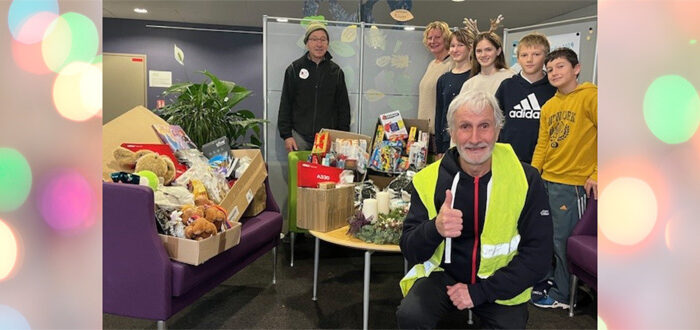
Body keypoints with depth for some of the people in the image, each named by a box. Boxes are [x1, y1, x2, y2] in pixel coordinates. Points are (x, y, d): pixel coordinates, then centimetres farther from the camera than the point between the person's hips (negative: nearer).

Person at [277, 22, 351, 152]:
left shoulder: (336, 71, 7)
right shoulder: (294, 69, 3)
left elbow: (343, 107, 11)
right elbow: (285, 105, 5)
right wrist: (286, 135, -2)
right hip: (300, 137, -1)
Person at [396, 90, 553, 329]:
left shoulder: (526, 180, -11)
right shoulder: (430, 180, -9)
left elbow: (538, 255, -10)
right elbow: (410, 251, -9)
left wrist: (479, 292, -18)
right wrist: (435, 228, -32)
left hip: (501, 285, 1)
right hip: (444, 274, 0)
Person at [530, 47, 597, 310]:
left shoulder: (589, 97, -8)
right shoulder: (549, 106, 12)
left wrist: (597, 174, -14)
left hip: (573, 183, -7)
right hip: (546, 180, 7)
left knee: (563, 241, 0)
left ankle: (562, 295, 16)